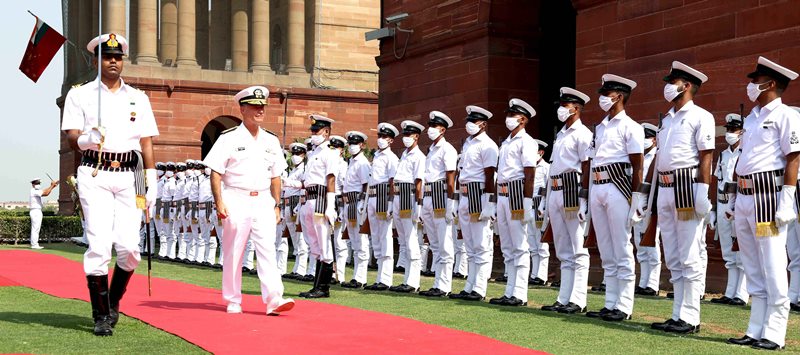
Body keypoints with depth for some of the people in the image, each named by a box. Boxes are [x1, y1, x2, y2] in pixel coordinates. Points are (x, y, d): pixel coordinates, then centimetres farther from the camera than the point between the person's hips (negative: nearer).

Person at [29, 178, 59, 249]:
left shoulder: (36, 192, 17)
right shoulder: (34, 191, -13)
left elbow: (46, 193, 15)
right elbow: (46, 193, -20)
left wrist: (52, 187, 6)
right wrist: (52, 185, -12)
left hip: (37, 212, 11)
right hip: (35, 211, -11)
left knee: (35, 229, 12)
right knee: (35, 228, -10)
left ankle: (34, 244, 15)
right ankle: (34, 244, -10)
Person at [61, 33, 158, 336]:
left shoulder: (139, 98, 16)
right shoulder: (80, 94, 9)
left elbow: (146, 142, 13)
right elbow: (71, 138, 3)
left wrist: (152, 183, 6)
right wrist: (86, 139, -21)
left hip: (129, 176, 2)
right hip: (95, 175, -2)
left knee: (129, 247, -6)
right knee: (99, 245, -10)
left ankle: (113, 303, 19)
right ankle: (101, 316, 1)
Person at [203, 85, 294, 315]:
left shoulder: (271, 141, 13)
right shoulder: (229, 138, -1)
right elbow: (216, 173, -4)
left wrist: (276, 205, 12)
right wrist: (219, 202, -12)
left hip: (263, 202, 3)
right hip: (236, 200, -3)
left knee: (267, 249, -8)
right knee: (233, 253, 3)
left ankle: (274, 299, -14)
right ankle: (233, 301, 13)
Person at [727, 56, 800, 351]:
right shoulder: (751, 117, 19)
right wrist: (735, 199, 20)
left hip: (768, 196, -9)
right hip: (745, 197, 9)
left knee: (773, 268, -5)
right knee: (754, 270, 11)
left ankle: (774, 335, -1)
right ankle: (755, 331, 17)